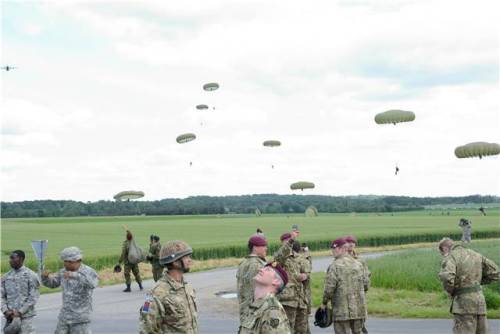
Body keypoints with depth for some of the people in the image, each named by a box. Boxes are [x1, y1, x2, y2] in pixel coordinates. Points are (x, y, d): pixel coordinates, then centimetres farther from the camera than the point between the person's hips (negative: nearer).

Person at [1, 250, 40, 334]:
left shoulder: (31, 276, -4)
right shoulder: (6, 277, 10)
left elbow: (33, 297, -8)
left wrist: (20, 312, -13)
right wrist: (5, 310, -7)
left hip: (25, 316, -4)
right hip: (10, 317, 4)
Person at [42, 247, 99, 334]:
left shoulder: (88, 272, -13)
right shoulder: (64, 272, 6)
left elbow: (92, 283, -34)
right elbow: (51, 283, 16)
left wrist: (75, 275, -47)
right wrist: (45, 276, -7)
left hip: (80, 318, -6)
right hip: (64, 316, 6)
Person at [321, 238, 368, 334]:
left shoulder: (335, 266, -10)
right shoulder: (358, 264, 9)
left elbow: (329, 288, -13)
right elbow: (365, 286, 12)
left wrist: (324, 303, 1)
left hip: (342, 310, -5)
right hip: (359, 309, 5)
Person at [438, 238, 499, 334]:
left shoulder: (450, 257, -7)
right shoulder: (474, 254, 14)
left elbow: (447, 278, -27)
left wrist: (450, 292, -7)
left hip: (464, 304, -7)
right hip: (479, 299, 7)